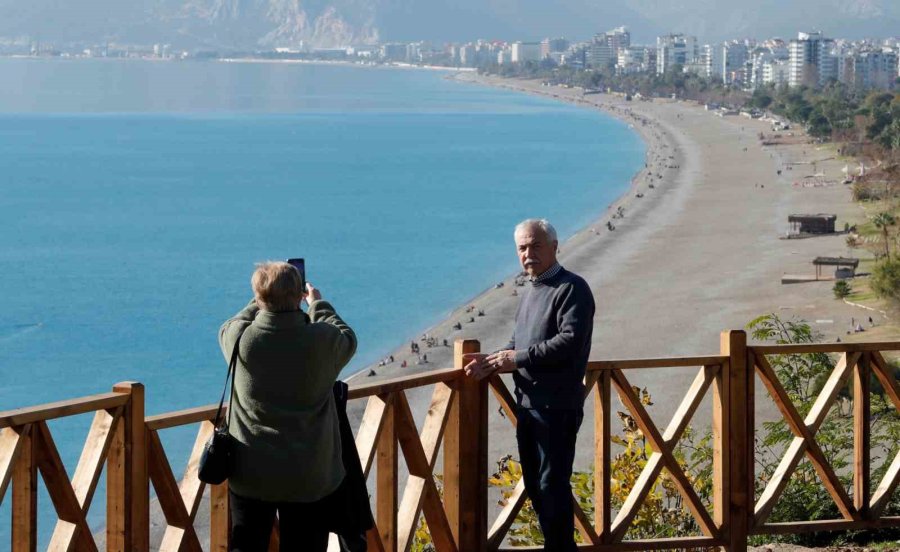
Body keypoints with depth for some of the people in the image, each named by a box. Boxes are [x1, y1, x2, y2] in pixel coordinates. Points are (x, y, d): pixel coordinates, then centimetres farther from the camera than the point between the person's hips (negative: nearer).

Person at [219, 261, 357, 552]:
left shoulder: (241, 340, -12)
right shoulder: (321, 340, -14)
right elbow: (348, 340, 11)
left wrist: (262, 303, 25)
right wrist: (318, 305, 23)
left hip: (251, 474, 0)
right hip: (308, 478, 0)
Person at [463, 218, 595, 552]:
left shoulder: (572, 289, -11)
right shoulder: (531, 291, 18)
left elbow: (570, 341, -22)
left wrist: (519, 358, -18)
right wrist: (495, 360, 3)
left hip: (558, 407, -9)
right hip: (528, 404, 9)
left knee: (552, 484, -7)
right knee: (534, 483, 13)